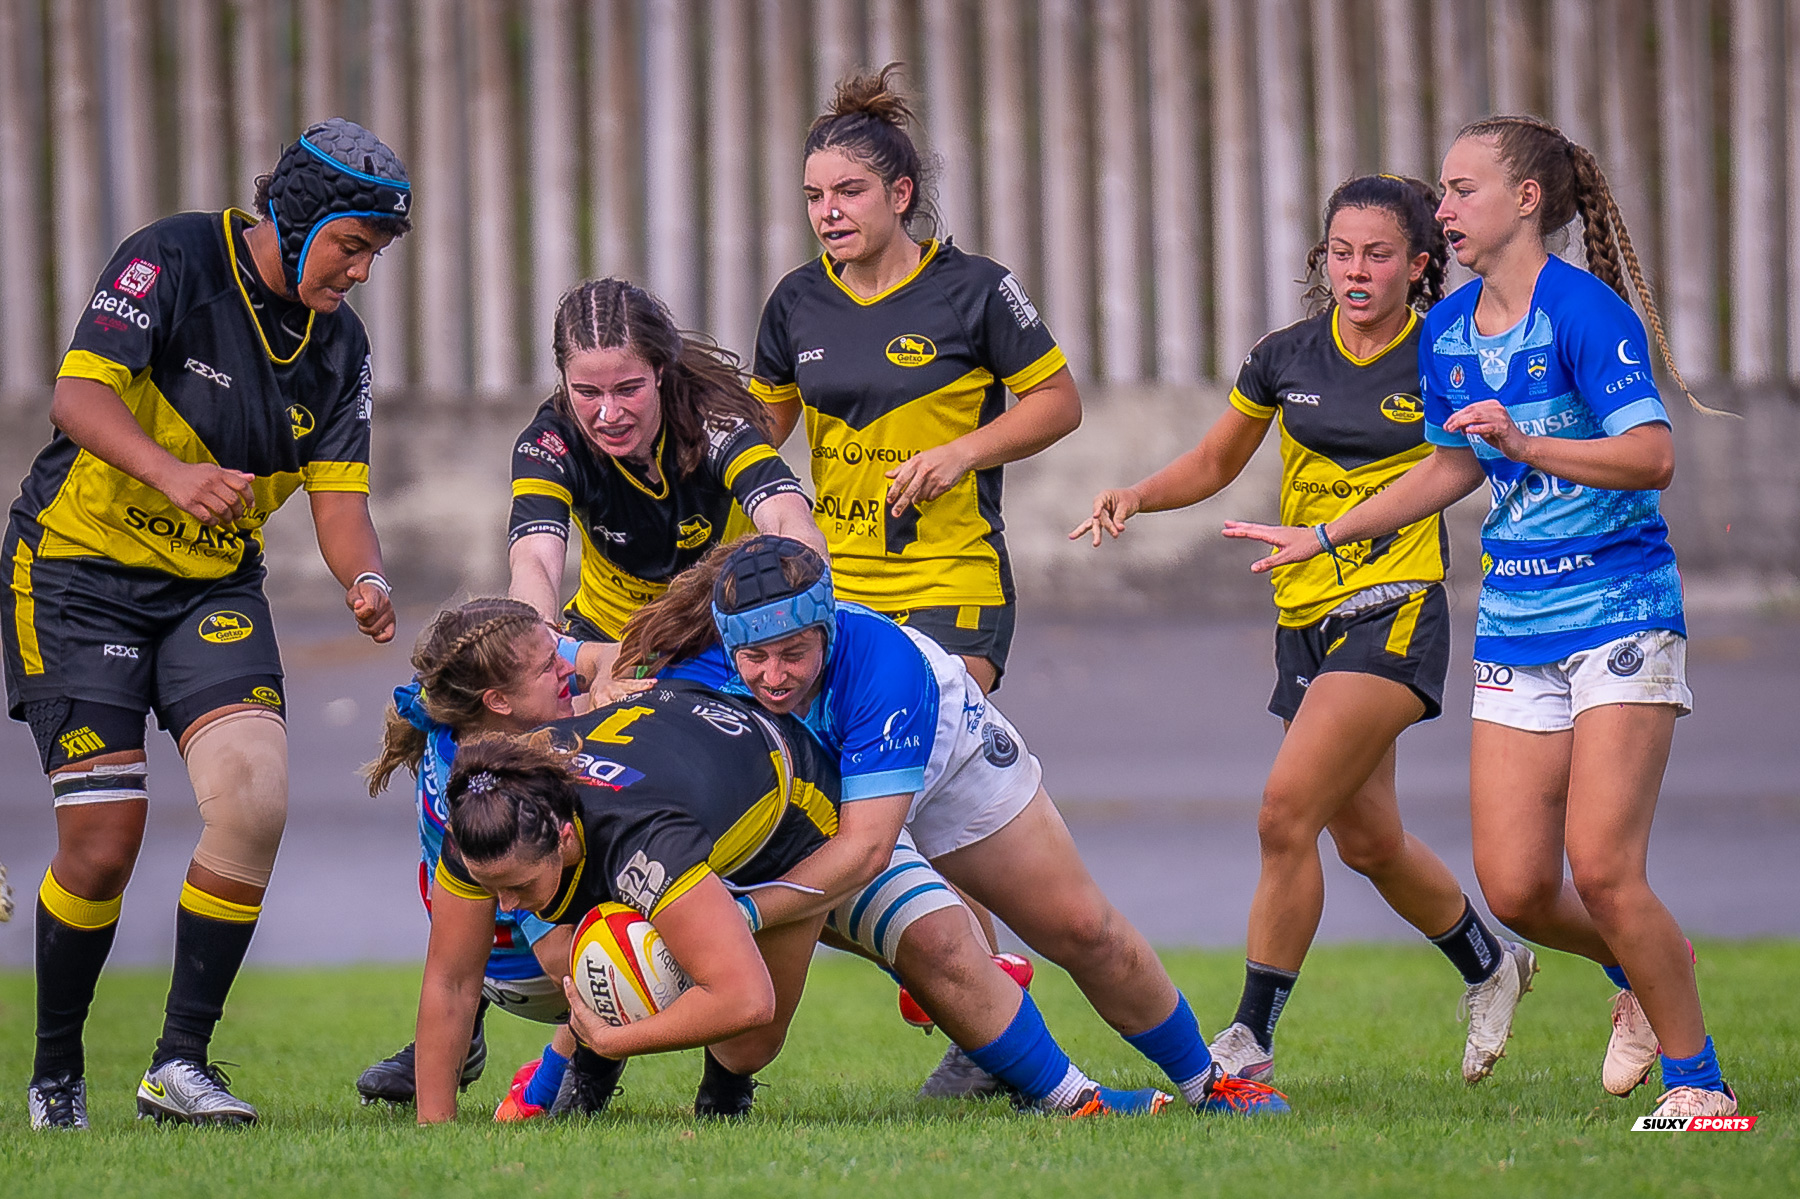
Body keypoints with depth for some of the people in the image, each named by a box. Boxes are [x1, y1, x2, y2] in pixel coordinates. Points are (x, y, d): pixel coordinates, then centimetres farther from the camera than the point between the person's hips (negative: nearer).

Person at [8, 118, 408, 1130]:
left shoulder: (339, 345, 4)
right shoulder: (174, 260, -13)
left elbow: (339, 495, 1)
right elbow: (81, 393, -25)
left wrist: (366, 581, -22)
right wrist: (172, 474, -43)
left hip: (214, 586, 5)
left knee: (255, 798, -17)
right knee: (105, 837, -10)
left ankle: (182, 1061, -6)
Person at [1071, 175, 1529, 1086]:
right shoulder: (1285, 359, 5)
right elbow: (1214, 464, 17)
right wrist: (1137, 495, -1)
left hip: (1394, 610, -5)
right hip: (1305, 620, 5)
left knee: (1287, 809, -18)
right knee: (1367, 840, 13)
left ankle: (1251, 1042, -11)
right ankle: (1490, 966, 40)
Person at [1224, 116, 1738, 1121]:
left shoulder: (1586, 311, -13)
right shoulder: (1447, 331, 10)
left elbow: (1653, 456, -23)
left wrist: (1523, 444, -33)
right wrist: (1322, 536, 26)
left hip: (1620, 614, -7)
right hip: (1516, 628, 7)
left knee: (1602, 869, -16)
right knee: (1515, 888, -1)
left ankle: (1698, 1079, 1)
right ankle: (1641, 971, 30)